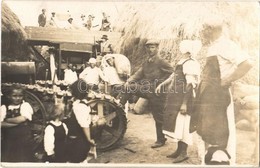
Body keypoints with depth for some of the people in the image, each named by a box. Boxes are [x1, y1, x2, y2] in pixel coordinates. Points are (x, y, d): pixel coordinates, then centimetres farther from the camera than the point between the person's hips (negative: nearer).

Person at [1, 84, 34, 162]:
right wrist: (16, 122, -16)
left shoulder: (25, 105, 0)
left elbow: (22, 119, -15)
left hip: (24, 140, -2)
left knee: (24, 159, 5)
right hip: (8, 140, 2)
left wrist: (7, 120, -5)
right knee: (6, 159, 6)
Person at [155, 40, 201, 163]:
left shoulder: (190, 63, -15)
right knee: (176, 124, 15)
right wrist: (162, 84, 19)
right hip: (176, 98, 10)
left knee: (182, 125, -3)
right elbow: (174, 76, 25)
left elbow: (190, 85, -21)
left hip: (183, 99, -10)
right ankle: (179, 150, 27)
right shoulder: (182, 61, 14)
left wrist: (184, 103, -23)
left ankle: (183, 153, 9)